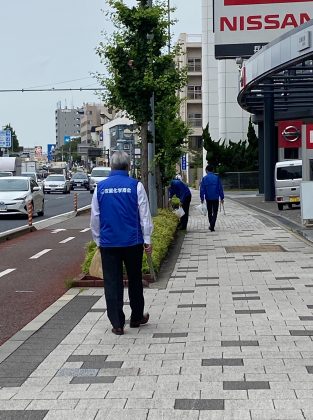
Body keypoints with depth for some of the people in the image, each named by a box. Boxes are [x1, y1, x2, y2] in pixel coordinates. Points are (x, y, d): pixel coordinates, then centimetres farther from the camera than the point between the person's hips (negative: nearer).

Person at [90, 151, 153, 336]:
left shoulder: (100, 187, 2)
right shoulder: (135, 186, -5)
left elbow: (95, 218, 8)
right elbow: (145, 215, -3)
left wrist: (98, 240, 18)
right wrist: (147, 240, 4)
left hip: (108, 243, 1)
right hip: (132, 242, -1)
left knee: (112, 283, 5)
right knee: (135, 280, 15)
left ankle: (117, 324, 5)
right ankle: (137, 318, 27)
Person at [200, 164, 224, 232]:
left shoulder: (204, 178, -3)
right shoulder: (217, 178, -3)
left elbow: (202, 189, -4)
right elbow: (220, 188, -1)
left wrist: (202, 198, 3)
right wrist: (222, 198, 5)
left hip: (208, 198, 1)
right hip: (215, 198, -1)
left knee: (209, 212, 16)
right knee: (215, 212, 3)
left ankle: (211, 225, 26)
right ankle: (212, 226, -10)